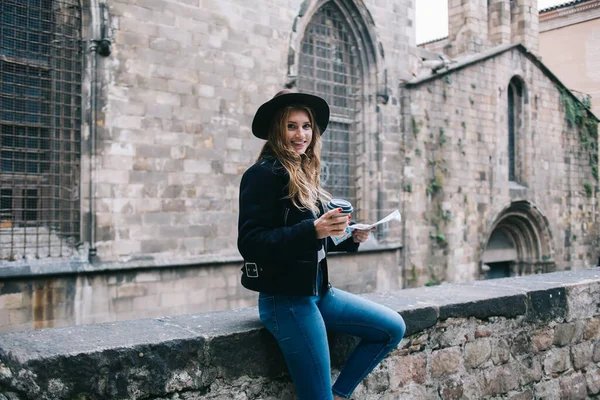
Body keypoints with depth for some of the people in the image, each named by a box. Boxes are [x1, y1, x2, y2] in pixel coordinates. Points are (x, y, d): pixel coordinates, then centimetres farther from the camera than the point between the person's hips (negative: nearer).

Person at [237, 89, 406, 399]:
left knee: (393, 328, 12)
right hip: (285, 299, -8)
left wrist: (350, 238, 0)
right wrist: (313, 231, -30)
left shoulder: (304, 176, 11)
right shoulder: (263, 174, -14)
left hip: (317, 291, 9)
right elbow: (250, 243, -23)